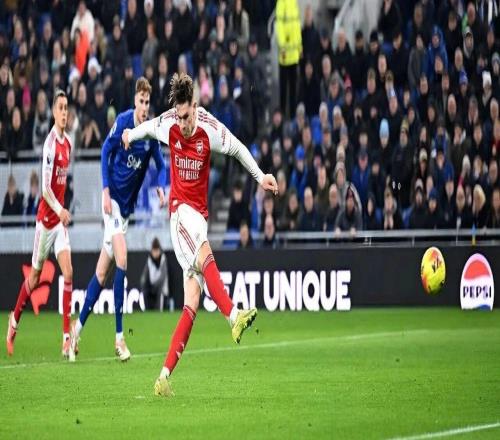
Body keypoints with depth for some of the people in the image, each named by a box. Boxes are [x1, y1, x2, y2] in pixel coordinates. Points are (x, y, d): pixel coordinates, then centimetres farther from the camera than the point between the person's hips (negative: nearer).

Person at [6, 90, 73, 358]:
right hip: (46, 218, -6)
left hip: (60, 218, 6)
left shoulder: (68, 143, 7)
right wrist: (59, 210, -30)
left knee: (68, 272, -6)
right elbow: (45, 188, -20)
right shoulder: (50, 143, -16)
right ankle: (14, 321, 29)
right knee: (34, 277, 6)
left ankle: (67, 336, -9)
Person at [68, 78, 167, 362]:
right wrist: (106, 190, -11)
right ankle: (119, 337, -15)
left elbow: (161, 165, 7)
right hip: (114, 197, -5)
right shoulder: (122, 122, -11)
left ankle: (78, 327, 17)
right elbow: (106, 152, -3)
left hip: (129, 204, 5)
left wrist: (162, 187, -14)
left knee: (103, 271, 6)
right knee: (121, 261, -18)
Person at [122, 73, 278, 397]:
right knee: (205, 254, -36)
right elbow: (148, 127, 16)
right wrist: (131, 136, 34)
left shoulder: (210, 129, -8)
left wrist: (260, 177, 1)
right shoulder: (167, 124, -6)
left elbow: (237, 149, 5)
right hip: (180, 208, -2)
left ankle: (166, 375, -3)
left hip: (200, 213, 2)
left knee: (192, 302, -4)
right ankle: (233, 316, -52)